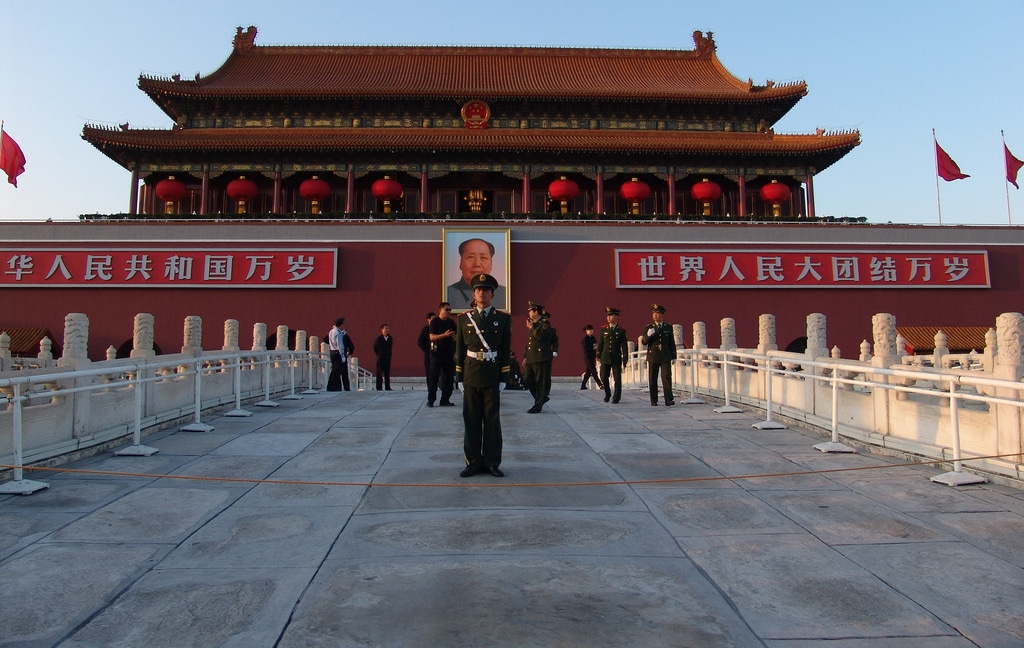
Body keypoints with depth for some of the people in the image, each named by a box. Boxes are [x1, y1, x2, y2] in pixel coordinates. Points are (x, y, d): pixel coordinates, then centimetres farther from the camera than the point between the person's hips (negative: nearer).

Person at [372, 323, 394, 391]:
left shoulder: (390, 338, 4)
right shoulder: (379, 338, -7)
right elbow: (375, 348, 2)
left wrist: (389, 354, 8)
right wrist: (378, 355, 5)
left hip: (388, 358, 4)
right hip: (380, 358, -4)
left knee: (387, 373, 5)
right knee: (380, 373, -1)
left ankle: (387, 387, 9)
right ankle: (379, 388, 2)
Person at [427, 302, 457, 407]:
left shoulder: (451, 322, 11)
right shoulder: (434, 322, -4)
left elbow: (455, 337, 19)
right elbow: (432, 337, -12)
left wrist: (454, 336, -5)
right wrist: (445, 335, -24)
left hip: (448, 353, 5)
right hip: (437, 352, -5)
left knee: (449, 377, 4)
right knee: (433, 377, -2)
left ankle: (445, 400, 10)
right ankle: (430, 400, 5)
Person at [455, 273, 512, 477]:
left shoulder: (503, 319, 2)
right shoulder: (464, 318, 6)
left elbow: (506, 351, 1)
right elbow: (460, 350, 7)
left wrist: (503, 379, -4)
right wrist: (460, 378, 3)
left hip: (492, 377, -1)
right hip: (471, 376, 1)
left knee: (492, 421, 4)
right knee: (471, 420, 6)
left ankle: (492, 462, 13)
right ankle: (473, 462, 14)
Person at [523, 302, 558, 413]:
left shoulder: (545, 323, -7)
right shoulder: (533, 324, 19)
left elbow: (541, 336, -26)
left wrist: (531, 327, -15)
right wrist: (525, 356, 20)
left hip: (541, 358, -9)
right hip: (531, 359, 9)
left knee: (540, 382, -2)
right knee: (527, 379, 8)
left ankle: (538, 406, 4)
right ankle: (542, 397, 23)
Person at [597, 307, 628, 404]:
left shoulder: (621, 330, 1)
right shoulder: (603, 329, 7)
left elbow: (624, 346, 1)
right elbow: (600, 344, 10)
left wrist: (625, 360, -2)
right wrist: (598, 356, 5)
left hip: (616, 358, -2)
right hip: (605, 358, 2)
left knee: (617, 379, 1)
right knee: (603, 378, 2)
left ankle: (616, 398, 14)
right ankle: (607, 394, 25)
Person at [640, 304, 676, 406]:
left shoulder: (668, 327, 9)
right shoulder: (649, 327, 7)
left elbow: (672, 343, 11)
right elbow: (643, 342, 1)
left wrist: (673, 356, 8)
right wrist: (648, 335, -19)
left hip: (665, 357, 0)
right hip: (652, 356, 0)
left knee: (667, 378, -9)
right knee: (652, 379, 3)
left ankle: (668, 400, -10)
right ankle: (654, 400, 10)